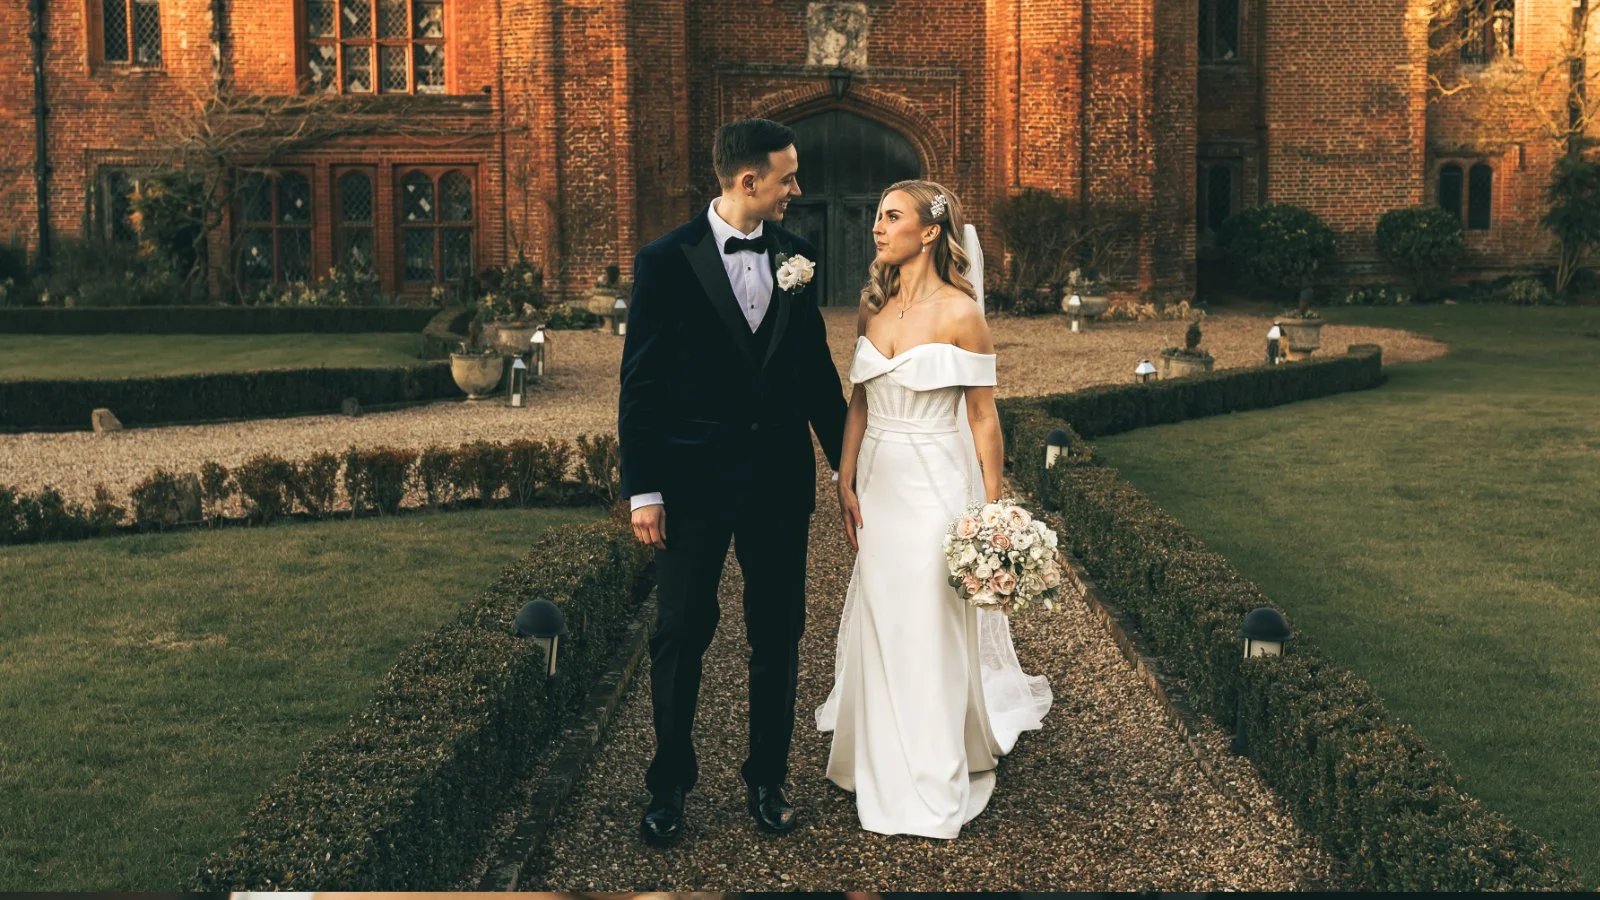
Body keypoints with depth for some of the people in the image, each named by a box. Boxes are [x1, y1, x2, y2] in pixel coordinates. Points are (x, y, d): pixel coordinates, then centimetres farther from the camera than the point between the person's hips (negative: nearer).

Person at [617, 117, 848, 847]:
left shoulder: (793, 255, 4)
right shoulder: (667, 261, -7)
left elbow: (817, 367, 11)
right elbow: (640, 382, -6)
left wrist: (846, 459, 11)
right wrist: (642, 489, -9)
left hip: (780, 477, 4)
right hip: (694, 478, -3)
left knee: (778, 635, 11)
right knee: (680, 636, 5)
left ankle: (767, 779, 26)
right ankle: (669, 785, 21)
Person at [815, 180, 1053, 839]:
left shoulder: (960, 313, -11)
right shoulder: (873, 307, 7)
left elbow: (983, 418, -9)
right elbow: (859, 401, 12)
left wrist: (991, 510, -10)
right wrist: (846, 483, 6)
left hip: (936, 483, -5)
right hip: (879, 483, 6)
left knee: (933, 631, 1)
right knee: (881, 628, 11)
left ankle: (936, 786, 15)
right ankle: (886, 766, 27)